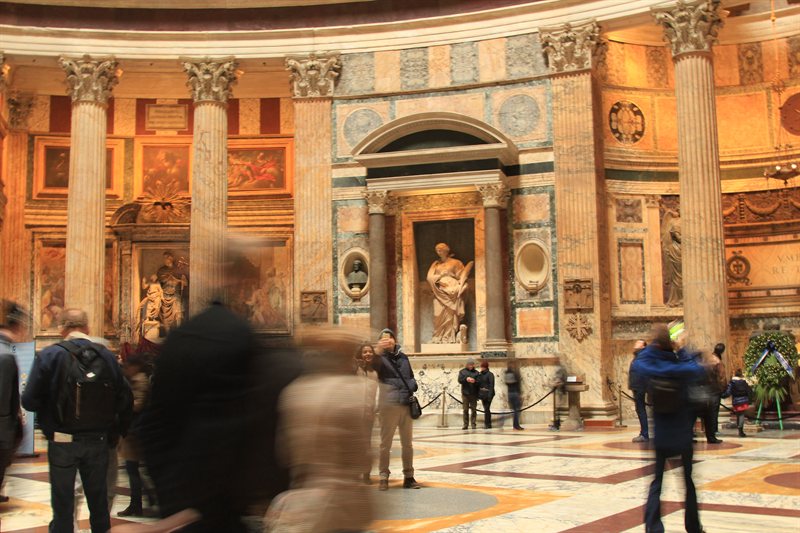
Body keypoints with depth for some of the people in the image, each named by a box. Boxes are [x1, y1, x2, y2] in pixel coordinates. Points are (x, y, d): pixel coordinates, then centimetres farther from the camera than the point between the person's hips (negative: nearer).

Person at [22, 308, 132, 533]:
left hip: (62, 441, -3)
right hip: (98, 441, 3)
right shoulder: (107, 356, -1)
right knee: (98, 499, 16)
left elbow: (30, 401, -15)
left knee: (62, 502, 9)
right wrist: (116, 430, 11)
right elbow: (125, 399, -2)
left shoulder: (49, 355, -11)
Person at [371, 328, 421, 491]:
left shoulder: (403, 357, 14)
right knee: (386, 443, -2)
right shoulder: (381, 358, -4)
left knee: (407, 443, 10)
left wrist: (412, 386, 4)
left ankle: (409, 477, 17)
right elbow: (373, 365, -29)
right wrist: (378, 351, -50)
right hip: (389, 405, -5)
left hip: (406, 404, 5)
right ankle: (383, 478, 4)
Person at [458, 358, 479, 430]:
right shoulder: (462, 371, 9)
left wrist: (475, 381, -20)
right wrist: (466, 379, -19)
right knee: (465, 410, 2)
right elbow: (459, 380, -2)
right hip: (465, 393, 0)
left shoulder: (476, 372, 8)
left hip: (474, 394, 0)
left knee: (473, 410, 0)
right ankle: (465, 424, 5)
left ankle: (473, 424, 2)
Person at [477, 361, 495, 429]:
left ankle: (487, 424, -4)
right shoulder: (480, 374, 12)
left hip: (487, 394, -7)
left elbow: (491, 385, -14)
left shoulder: (490, 374, -9)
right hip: (482, 394, 7)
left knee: (486, 409, -8)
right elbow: (478, 384, 14)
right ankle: (488, 424, 17)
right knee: (486, 409, 11)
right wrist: (478, 394, 10)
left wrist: (489, 395, -20)